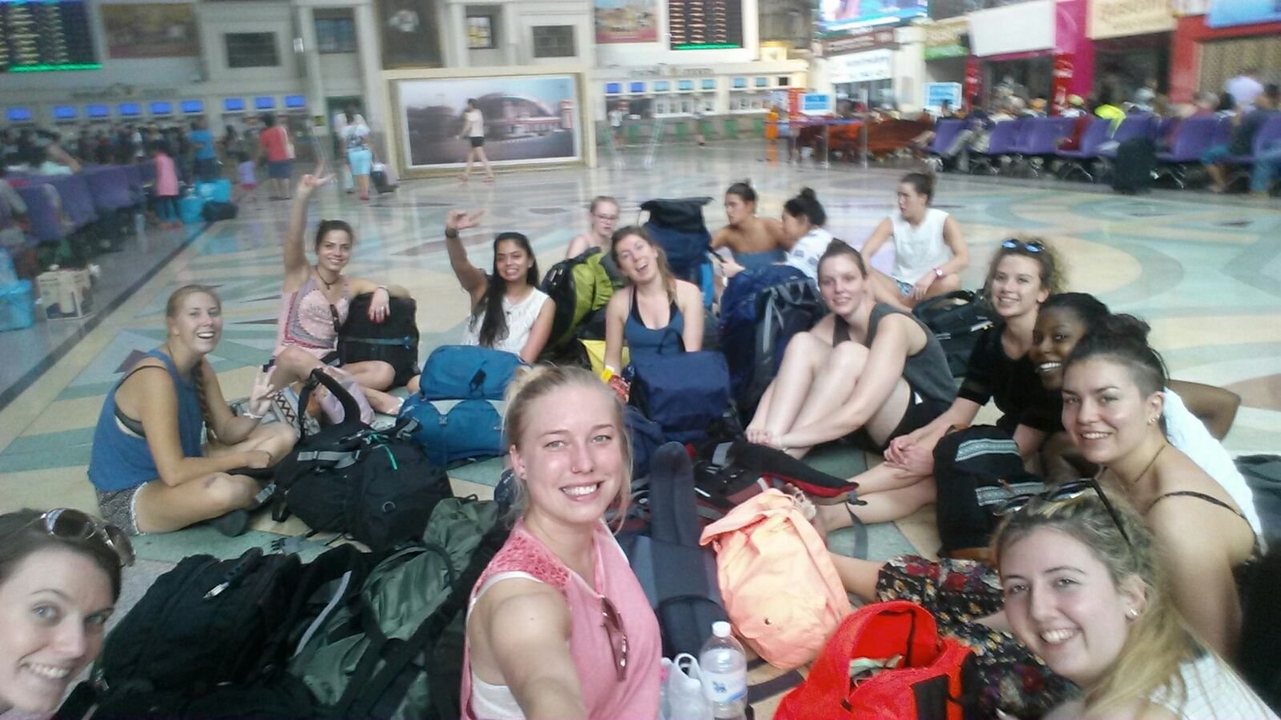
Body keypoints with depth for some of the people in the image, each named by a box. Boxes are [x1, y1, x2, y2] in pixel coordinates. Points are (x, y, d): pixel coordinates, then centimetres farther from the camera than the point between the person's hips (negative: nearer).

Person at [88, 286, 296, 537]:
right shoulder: (156, 376, -28)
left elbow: (227, 431, 3)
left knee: (282, 435, 3)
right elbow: (173, 473, -31)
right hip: (129, 495, -9)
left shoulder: (200, 366, -1)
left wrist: (254, 412, -19)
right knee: (221, 491, -40)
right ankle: (258, 489, -7)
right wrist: (244, 459, -21)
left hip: (178, 471, 9)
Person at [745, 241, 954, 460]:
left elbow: (858, 412, -35)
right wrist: (758, 426, -29)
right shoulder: (832, 324, -1)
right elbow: (784, 378, -10)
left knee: (848, 355, -31)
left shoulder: (891, 325, -23)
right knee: (802, 343, -12)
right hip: (879, 425, 7)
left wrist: (784, 440, -40)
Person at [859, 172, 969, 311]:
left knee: (952, 281, -35)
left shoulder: (944, 221, -9)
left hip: (929, 288, -2)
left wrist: (933, 274, -39)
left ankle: (892, 307, -21)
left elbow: (963, 258, -22)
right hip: (899, 286, 2)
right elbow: (865, 254, -14)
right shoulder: (892, 222, -3)